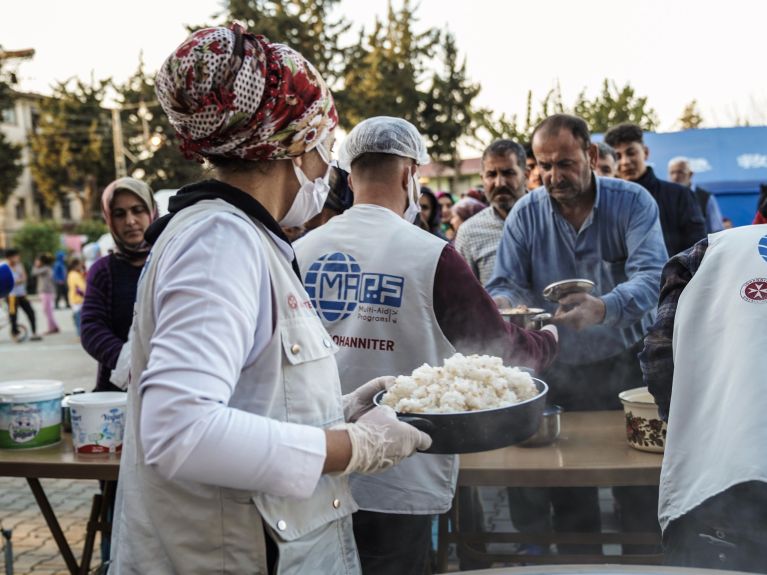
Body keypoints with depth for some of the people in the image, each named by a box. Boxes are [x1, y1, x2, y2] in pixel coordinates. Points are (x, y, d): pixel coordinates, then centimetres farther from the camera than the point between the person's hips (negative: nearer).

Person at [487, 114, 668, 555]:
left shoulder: (633, 202, -11)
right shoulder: (526, 214, -4)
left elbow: (651, 275, -25)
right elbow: (507, 284, -6)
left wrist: (603, 308, -46)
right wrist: (500, 304, -31)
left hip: (626, 364, -1)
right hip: (560, 368, 2)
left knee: (638, 485, 9)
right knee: (568, 486, 12)